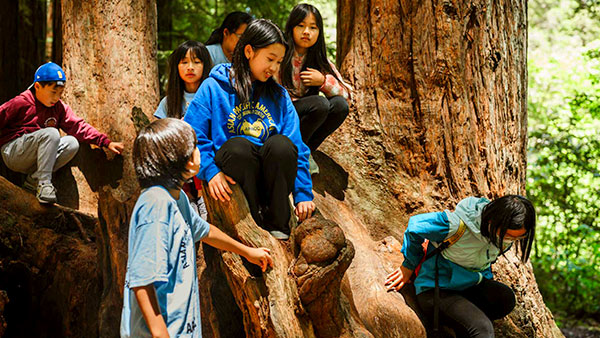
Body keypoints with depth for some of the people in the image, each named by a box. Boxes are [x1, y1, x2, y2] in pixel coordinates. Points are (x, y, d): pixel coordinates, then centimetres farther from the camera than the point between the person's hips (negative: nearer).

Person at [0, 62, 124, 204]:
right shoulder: (21, 103, -10)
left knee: (72, 143, -15)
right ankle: (44, 183, -29)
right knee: (51, 133, -29)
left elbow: (78, 126, 4)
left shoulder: (60, 108, 7)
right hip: (12, 153, -6)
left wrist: (106, 142, -5)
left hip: (31, 162, 6)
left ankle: (34, 181, -16)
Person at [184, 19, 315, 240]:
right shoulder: (214, 87, 3)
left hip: (270, 178, 3)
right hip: (232, 181, -3)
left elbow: (297, 148, 8)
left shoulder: (279, 96, 13)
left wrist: (303, 194, -2)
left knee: (281, 144, -28)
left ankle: (278, 225, -16)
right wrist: (210, 171, -17)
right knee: (237, 145, -33)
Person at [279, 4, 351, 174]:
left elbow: (345, 93, 1)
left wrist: (324, 81, -16)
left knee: (339, 105, -20)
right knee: (320, 103, -29)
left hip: (305, 117, 5)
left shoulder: (321, 62, 5)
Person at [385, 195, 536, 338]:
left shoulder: (508, 231, -9)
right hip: (435, 290, -7)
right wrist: (409, 266, 3)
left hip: (471, 286, 7)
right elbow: (416, 226, -11)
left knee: (506, 298, -27)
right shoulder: (458, 225, -29)